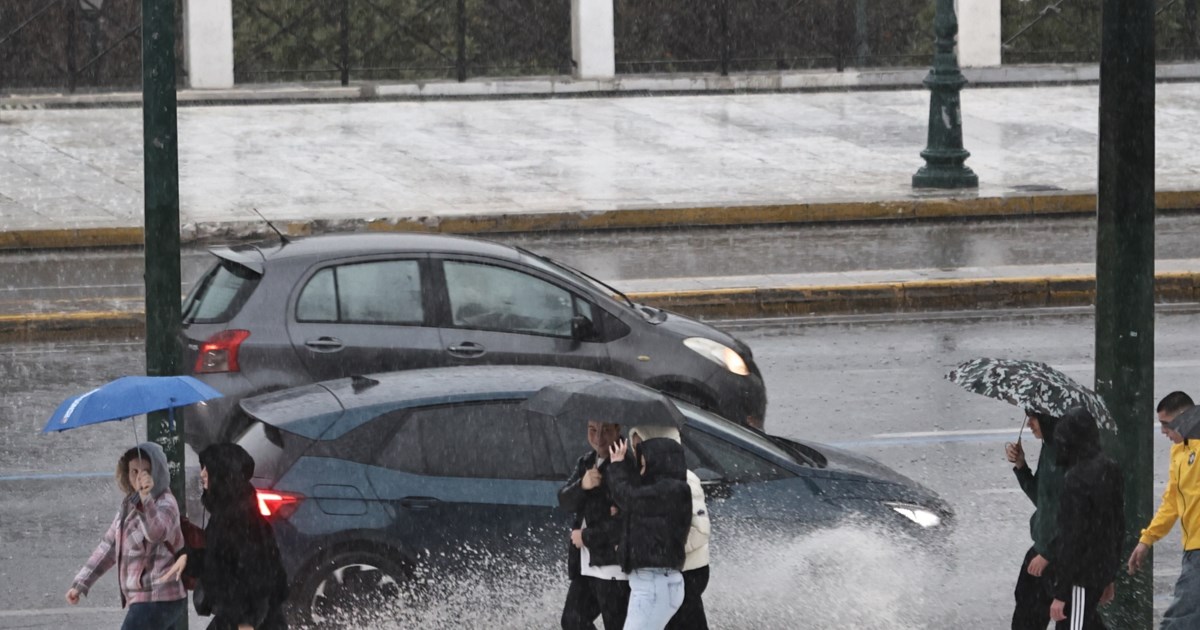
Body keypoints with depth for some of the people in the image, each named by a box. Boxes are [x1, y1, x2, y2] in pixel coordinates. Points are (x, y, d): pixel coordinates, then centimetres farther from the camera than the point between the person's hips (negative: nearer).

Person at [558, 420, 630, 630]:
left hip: (613, 566, -9)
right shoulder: (586, 462, 12)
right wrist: (581, 486, -17)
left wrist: (587, 536, -10)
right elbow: (565, 501, 5)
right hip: (586, 565, 9)